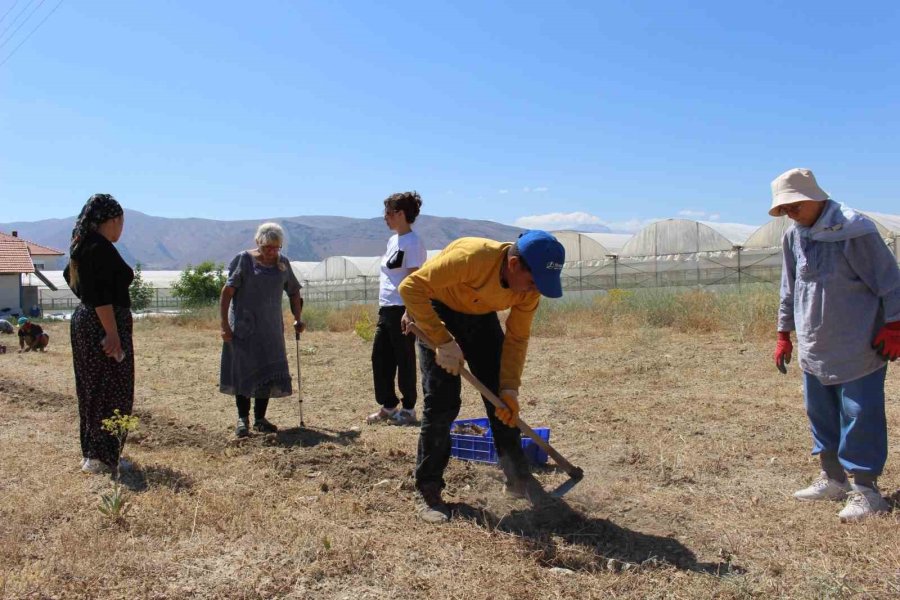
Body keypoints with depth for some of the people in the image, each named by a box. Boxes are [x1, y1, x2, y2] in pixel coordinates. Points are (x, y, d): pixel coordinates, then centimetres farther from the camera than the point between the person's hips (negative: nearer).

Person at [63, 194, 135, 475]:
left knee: (91, 390, 15)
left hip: (84, 320, 10)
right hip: (104, 325, -10)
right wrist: (112, 335, -25)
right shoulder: (102, 248, -18)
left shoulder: (83, 245, 13)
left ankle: (92, 452, 25)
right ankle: (102, 457, 2)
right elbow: (102, 296, -24)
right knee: (110, 392, -3)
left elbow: (70, 275, 27)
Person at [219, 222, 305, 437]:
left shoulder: (282, 263, 7)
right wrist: (224, 324, -15)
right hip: (244, 327, -4)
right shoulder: (244, 260, -6)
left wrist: (298, 319, 11)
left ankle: (260, 419, 16)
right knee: (243, 370, -1)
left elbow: (294, 292, 18)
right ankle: (243, 418, 10)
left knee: (267, 372, 5)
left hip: (271, 327, 4)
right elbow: (227, 292, -10)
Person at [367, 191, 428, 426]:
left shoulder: (412, 243, -11)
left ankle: (408, 410, 14)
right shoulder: (393, 240, 16)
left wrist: (409, 312, -22)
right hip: (386, 309, 9)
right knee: (379, 357, 11)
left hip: (401, 309, -9)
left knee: (404, 360, 1)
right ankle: (388, 406, 24)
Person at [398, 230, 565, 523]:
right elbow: (411, 287, -36)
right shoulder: (472, 257, -39)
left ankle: (518, 478, 16)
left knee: (501, 396, 1)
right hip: (436, 311, -5)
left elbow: (516, 338, -10)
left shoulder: (530, 288, -19)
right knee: (442, 400, -13)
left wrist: (510, 388, -19)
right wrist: (443, 341, -37)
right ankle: (427, 491, 1)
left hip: (481, 315, 6)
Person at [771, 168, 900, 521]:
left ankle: (865, 490, 10)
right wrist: (784, 335, 16)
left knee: (860, 416, -2)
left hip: (858, 349, -7)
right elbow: (790, 290, 15)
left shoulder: (854, 231, -15)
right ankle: (832, 479, 29)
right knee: (821, 414, 14)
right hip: (814, 349, 7)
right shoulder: (793, 237, 7)